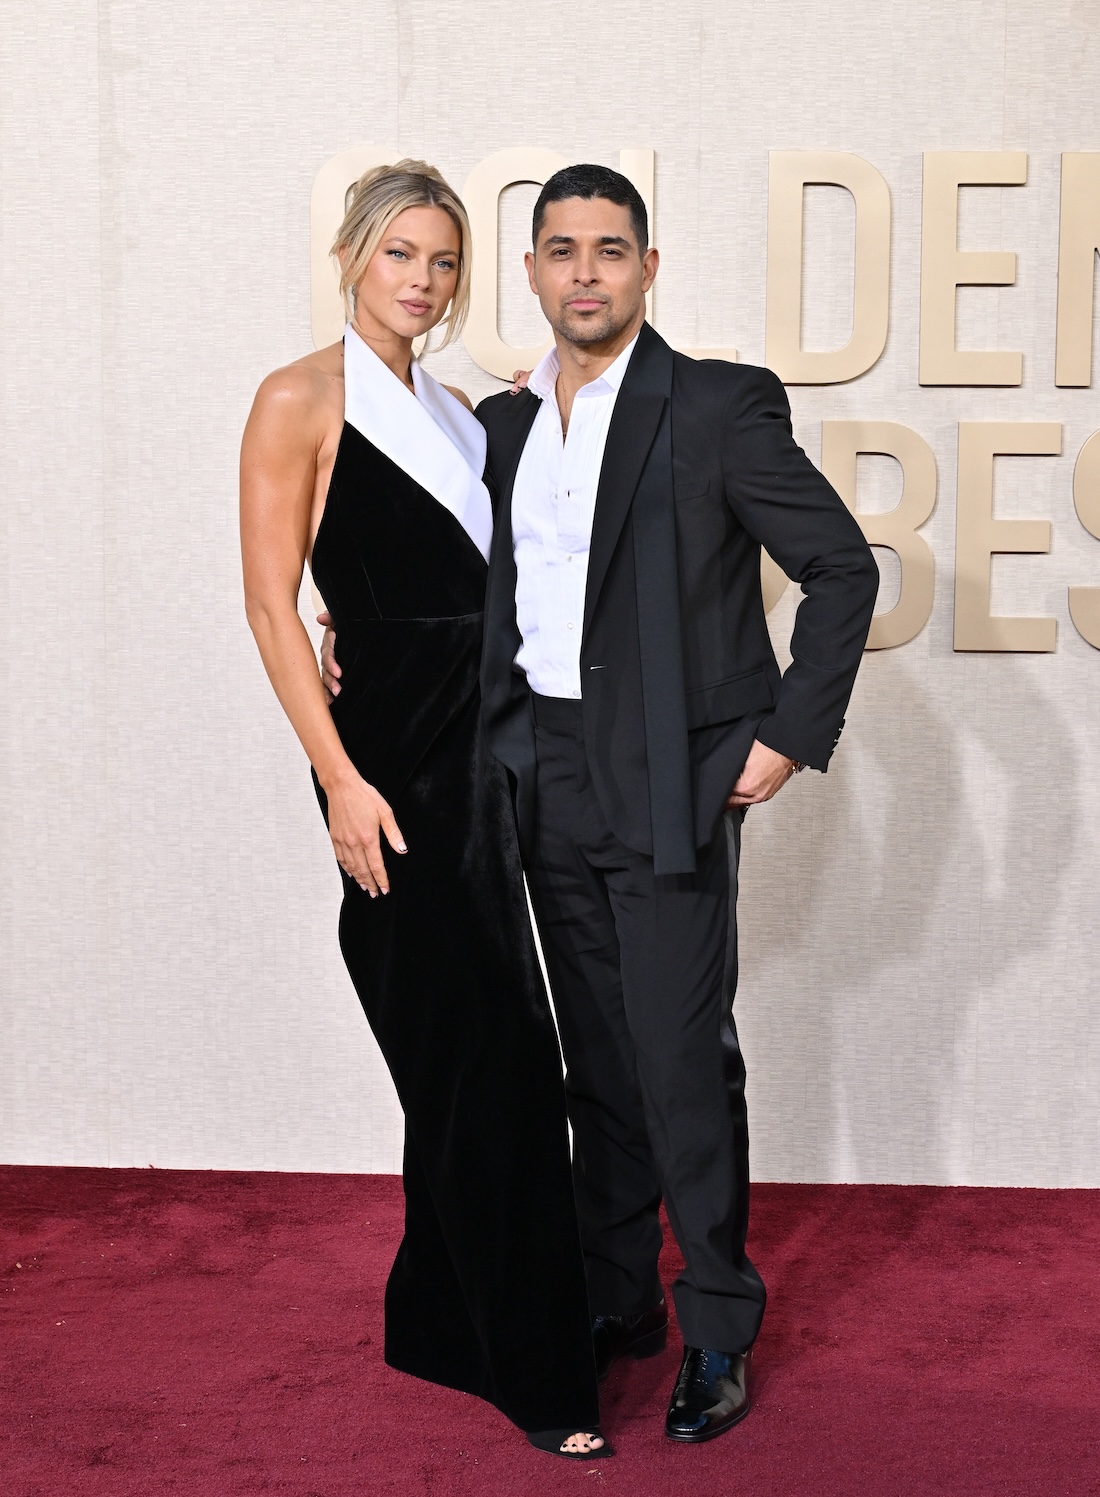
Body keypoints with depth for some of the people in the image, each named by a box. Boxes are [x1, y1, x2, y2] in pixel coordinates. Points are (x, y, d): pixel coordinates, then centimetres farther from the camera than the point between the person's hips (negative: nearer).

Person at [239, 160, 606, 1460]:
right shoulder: (303, 400, -7)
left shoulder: (452, 413, 15)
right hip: (392, 751, -7)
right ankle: (534, 1368, 8)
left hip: (479, 746, 7)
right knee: (489, 1060, -4)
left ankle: (436, 1323, 29)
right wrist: (341, 779, -18)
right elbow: (271, 601, -12)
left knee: (464, 1057, 13)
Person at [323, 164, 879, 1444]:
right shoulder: (502, 423, 11)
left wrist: (788, 735, -10)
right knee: (598, 1058, 14)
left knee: (684, 1060, -3)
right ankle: (617, 1302, 27)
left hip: (670, 780, -5)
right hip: (549, 779, 6)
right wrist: (363, 635, 8)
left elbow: (842, 567, -6)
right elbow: (471, 571, 24)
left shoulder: (718, 406, -6)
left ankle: (718, 1330, 13)